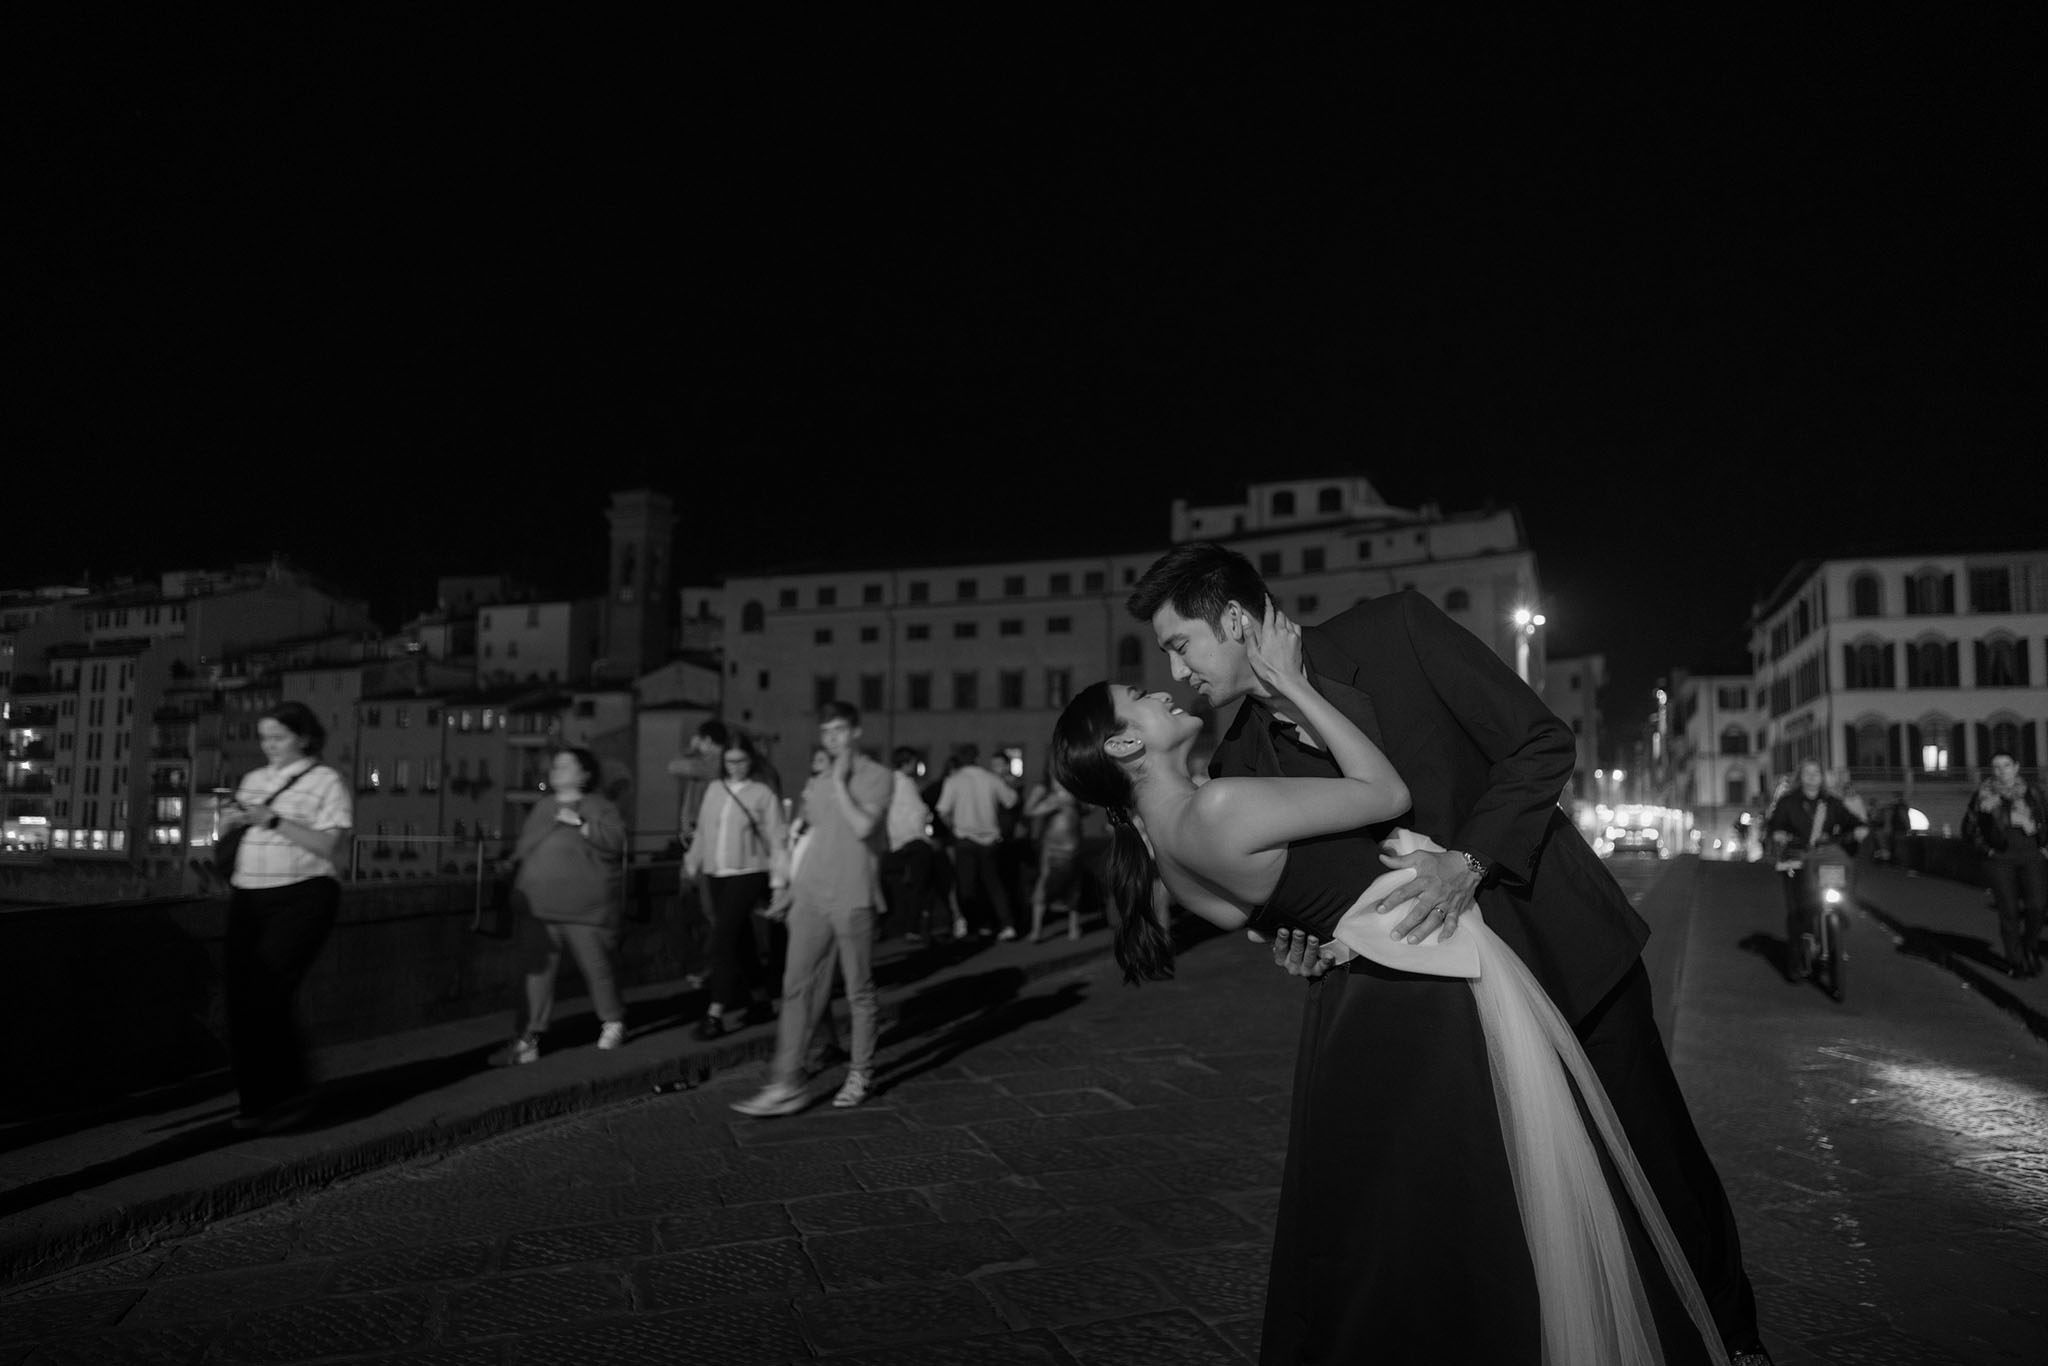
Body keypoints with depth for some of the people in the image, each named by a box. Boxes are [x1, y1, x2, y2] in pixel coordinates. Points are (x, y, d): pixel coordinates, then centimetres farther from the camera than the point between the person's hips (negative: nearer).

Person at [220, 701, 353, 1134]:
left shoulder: (326, 781, -2)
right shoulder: (252, 779, 17)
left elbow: (328, 845, -12)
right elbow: (226, 832, 24)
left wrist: (273, 820, -17)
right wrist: (230, 820, 2)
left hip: (303, 894, -6)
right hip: (249, 896, 6)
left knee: (266, 991, -15)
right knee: (239, 992, 2)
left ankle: (292, 1093, 0)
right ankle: (256, 1097, 14)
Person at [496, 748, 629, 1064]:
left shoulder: (598, 808, 0)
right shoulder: (541, 809, 19)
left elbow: (615, 839, -17)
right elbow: (522, 850, 25)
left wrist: (580, 824, -22)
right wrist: (518, 890, 19)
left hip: (585, 910, -5)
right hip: (539, 910, 5)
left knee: (597, 968, 3)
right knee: (539, 972, 3)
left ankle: (612, 1022, 24)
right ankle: (531, 1035, 7)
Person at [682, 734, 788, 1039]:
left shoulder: (763, 794, -5)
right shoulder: (715, 789, 8)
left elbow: (777, 840, -6)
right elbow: (702, 831, 17)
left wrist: (779, 882, -10)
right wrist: (692, 862, 19)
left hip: (747, 874, -5)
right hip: (716, 875, 5)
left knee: (723, 937, -14)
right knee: (740, 939, 13)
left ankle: (716, 1012, -13)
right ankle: (759, 996, 29)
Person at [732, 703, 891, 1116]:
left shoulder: (877, 777, -5)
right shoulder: (816, 783, 13)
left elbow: (863, 827, -20)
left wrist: (840, 782, -14)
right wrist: (791, 888, 19)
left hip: (853, 900, -5)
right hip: (811, 899, 5)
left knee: (859, 993, 6)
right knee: (797, 989, -1)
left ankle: (860, 1075, 21)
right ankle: (786, 1085, 0)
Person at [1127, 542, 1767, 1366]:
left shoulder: (1394, 631, -16)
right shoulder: (1241, 761, -5)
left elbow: (1543, 742, -14)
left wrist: (1468, 862, -25)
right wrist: (1301, 942, -13)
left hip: (1557, 935, -2)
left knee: (1652, 1152, 12)